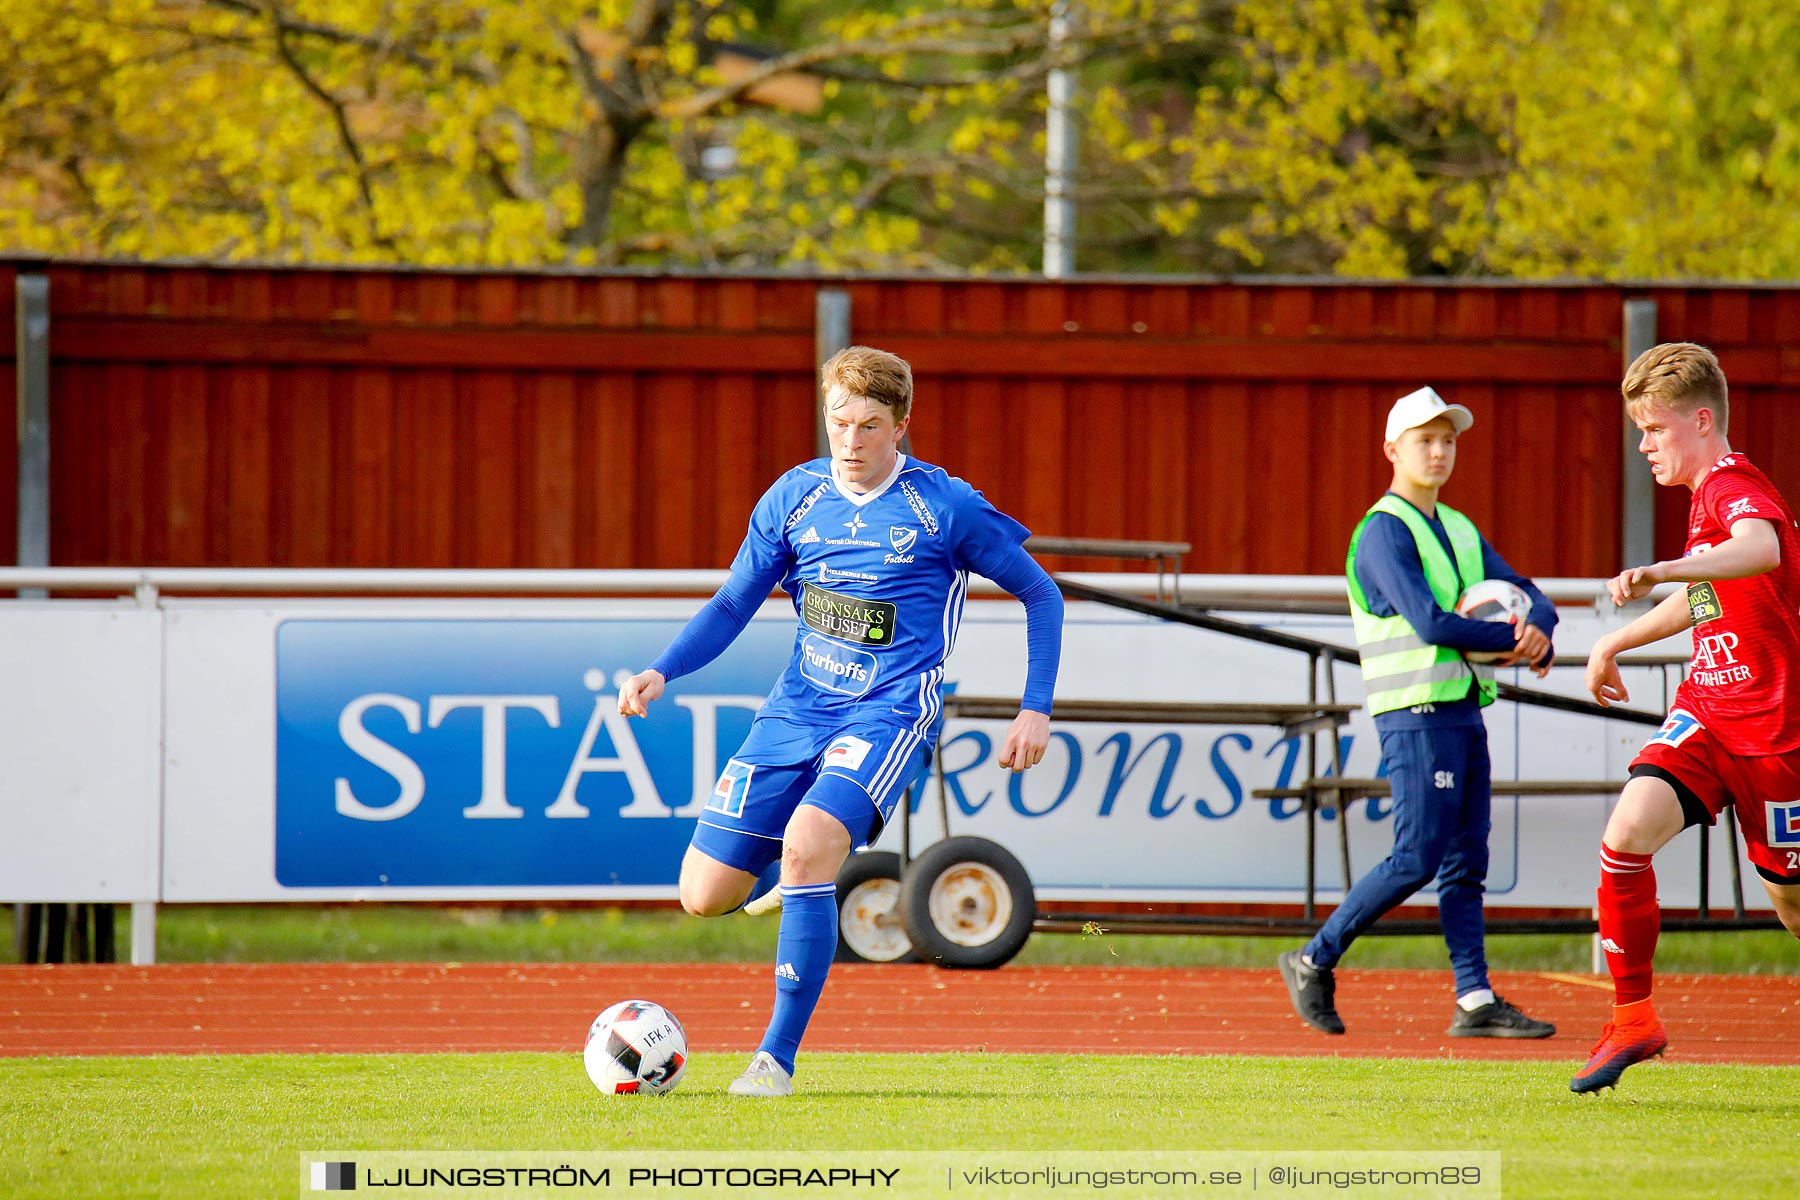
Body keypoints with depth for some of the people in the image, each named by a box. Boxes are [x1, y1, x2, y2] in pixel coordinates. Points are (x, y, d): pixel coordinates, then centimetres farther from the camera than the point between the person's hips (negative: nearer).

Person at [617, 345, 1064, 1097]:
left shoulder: (945, 508, -5)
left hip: (890, 713, -5)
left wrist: (1036, 710, -3)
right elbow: (733, 605, 10)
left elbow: (1040, 596, 5)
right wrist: (661, 673, -6)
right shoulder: (794, 498, 4)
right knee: (704, 895, -2)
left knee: (806, 845, -32)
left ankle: (778, 1057, -23)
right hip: (798, 709, 5)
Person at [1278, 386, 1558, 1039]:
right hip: (1417, 715, -8)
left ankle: (1475, 1001, 3)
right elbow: (1430, 623, -21)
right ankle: (1314, 963, 1)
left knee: (1466, 863, 5)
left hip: (1465, 712, 8)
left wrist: (1538, 631, -9)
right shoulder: (1384, 532, -10)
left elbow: (1531, 599, 14)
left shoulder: (1461, 532, 17)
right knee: (1417, 858, -10)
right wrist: (1511, 640, -13)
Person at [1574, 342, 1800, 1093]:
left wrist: (1663, 571, -55)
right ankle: (1633, 1018, -10)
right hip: (1705, 713, 7)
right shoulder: (1708, 496, 13)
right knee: (1628, 829, -16)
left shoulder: (1735, 488, -16)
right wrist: (1617, 642, 37)